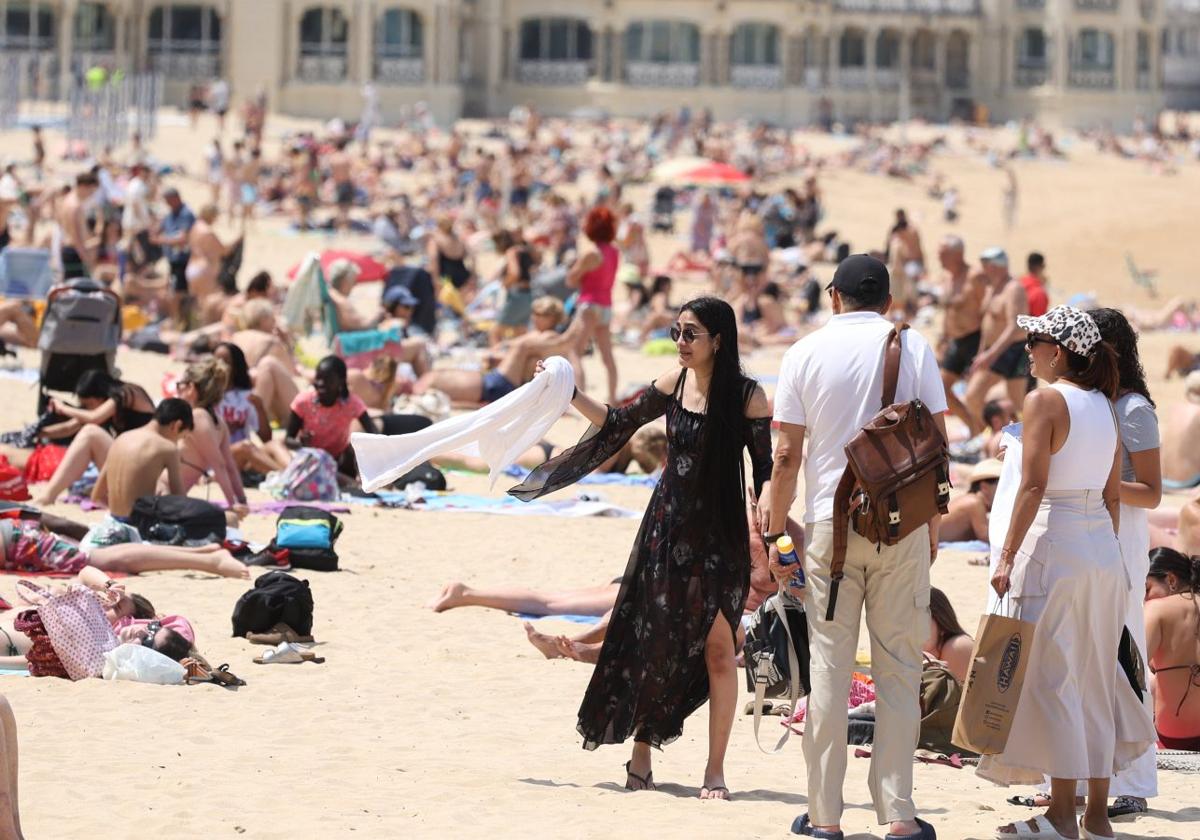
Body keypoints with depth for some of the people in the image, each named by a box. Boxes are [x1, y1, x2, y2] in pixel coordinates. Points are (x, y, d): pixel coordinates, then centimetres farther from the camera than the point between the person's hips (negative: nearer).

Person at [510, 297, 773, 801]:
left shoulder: (748, 397, -9)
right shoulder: (673, 385, 3)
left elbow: (765, 471, -7)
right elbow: (617, 424, 15)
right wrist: (571, 395, 4)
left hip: (721, 534, -4)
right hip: (668, 526, 4)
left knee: (717, 649, -4)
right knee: (652, 641, 3)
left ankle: (715, 771, 3)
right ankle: (640, 757, 13)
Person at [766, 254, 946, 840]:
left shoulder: (807, 352, 2)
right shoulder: (914, 348, 2)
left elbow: (787, 456, 0)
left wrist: (774, 534, 8)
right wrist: (933, 523, 11)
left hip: (831, 525, 0)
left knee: (828, 667, 5)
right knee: (898, 667, 4)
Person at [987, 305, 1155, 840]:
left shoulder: (1045, 401, -10)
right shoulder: (1105, 406, 11)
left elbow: (1033, 485, -16)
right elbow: (1113, 495, 14)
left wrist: (1008, 557, -15)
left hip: (1054, 543, -7)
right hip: (1103, 549, 7)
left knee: (1051, 678, -4)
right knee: (1095, 679, 10)